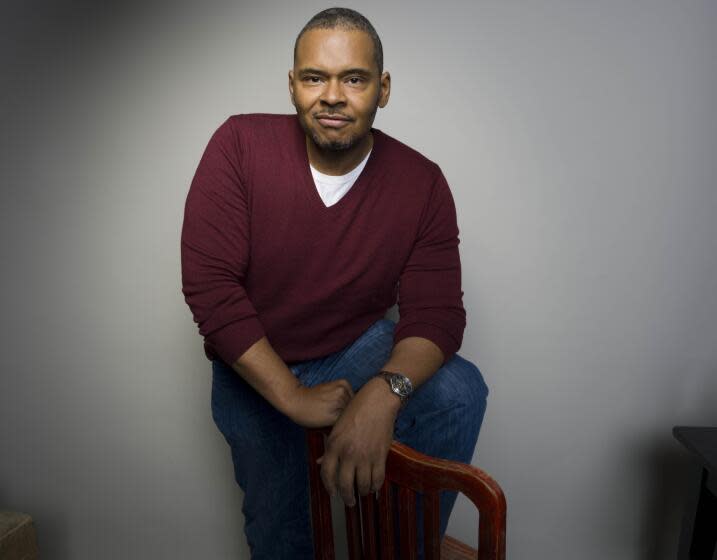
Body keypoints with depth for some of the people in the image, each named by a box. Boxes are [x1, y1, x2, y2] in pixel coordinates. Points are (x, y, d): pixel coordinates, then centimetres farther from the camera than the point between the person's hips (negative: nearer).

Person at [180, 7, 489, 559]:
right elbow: (208, 283, -22)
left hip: (359, 347, 1)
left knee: (460, 392, -25)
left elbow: (435, 312, -17)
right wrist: (293, 396, -25)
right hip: (254, 370, 0)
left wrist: (384, 393, -38)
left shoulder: (422, 183, -14)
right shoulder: (240, 146, -18)